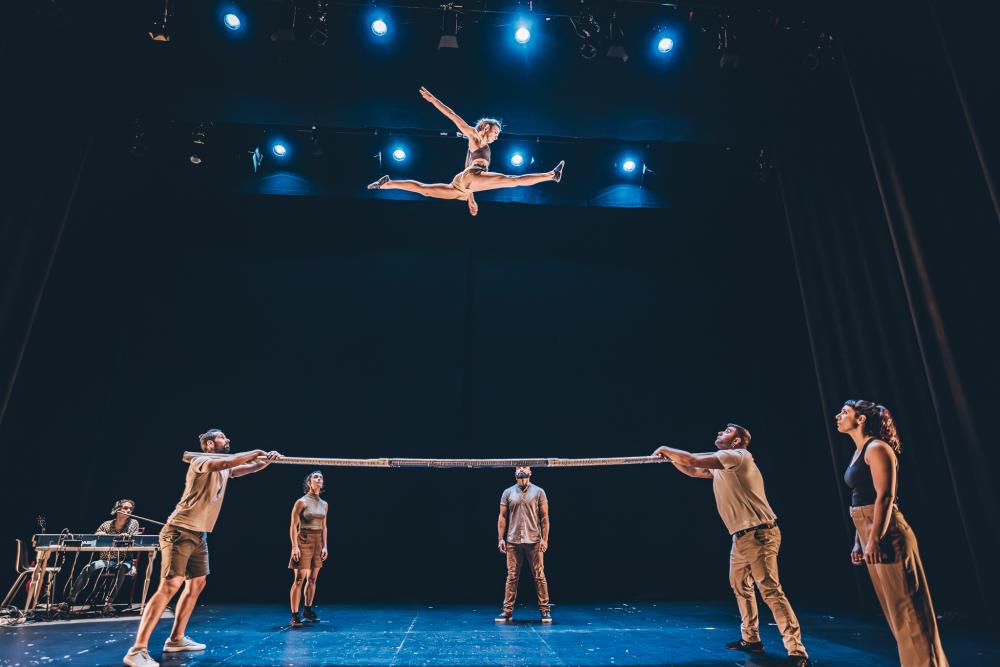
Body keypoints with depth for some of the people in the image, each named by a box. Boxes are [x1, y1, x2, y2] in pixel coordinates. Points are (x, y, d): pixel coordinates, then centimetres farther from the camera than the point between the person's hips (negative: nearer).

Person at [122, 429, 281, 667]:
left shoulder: (225, 469, 13)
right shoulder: (201, 461, -14)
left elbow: (251, 468, 12)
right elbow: (228, 462, -31)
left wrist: (267, 460, -7)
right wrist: (257, 452, -21)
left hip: (200, 535, 10)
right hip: (179, 532, -10)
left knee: (197, 583, 13)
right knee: (171, 585, -16)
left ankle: (176, 639, 23)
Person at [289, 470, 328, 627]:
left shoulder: (324, 504, 9)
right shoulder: (302, 502, -8)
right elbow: (293, 526, -9)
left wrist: (325, 546, 8)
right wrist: (294, 546, -15)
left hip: (318, 542, 6)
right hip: (304, 541, -6)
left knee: (312, 579, 12)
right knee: (300, 579, -6)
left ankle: (308, 610, 25)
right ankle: (295, 616, 0)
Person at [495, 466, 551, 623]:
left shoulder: (538, 492, 2)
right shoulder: (508, 493, 7)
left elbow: (544, 517, 1)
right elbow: (502, 517, 7)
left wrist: (545, 539, -5)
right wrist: (500, 538, 0)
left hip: (534, 541, -1)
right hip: (513, 541, 1)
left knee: (539, 576, 2)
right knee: (512, 576, 4)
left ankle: (545, 609, 11)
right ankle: (507, 610, 12)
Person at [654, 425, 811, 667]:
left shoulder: (737, 455, -14)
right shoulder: (720, 466, 16)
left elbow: (692, 460, -18)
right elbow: (692, 471, 26)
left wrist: (667, 449, -2)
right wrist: (670, 456, 15)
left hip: (759, 535, -10)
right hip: (742, 537, 10)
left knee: (770, 590, -13)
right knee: (740, 585, 18)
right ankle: (751, 639, 29)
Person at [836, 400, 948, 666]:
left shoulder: (876, 448, -12)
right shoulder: (859, 451, 15)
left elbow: (885, 497, -20)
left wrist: (874, 540, -24)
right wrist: (859, 542, 17)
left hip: (886, 536, -9)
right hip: (869, 535, 10)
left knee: (905, 608, -1)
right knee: (895, 610, 15)